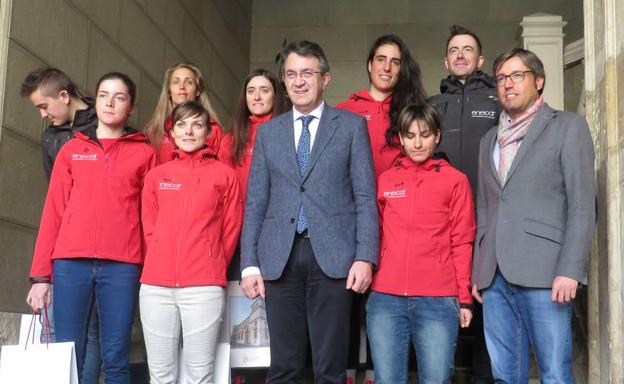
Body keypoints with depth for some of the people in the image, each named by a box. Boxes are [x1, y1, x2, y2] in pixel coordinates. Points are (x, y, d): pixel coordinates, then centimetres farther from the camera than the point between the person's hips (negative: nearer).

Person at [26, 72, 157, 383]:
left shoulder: (144, 153, 11)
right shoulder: (71, 150, 15)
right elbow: (53, 212, 11)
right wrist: (40, 274, 4)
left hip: (122, 266, -1)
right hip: (70, 263, 1)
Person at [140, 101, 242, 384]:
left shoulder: (224, 175, 6)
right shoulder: (156, 176, 12)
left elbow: (231, 229, 7)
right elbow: (149, 227, 14)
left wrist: (211, 267, 8)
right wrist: (163, 265, 8)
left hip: (204, 286, -2)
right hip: (155, 285, 2)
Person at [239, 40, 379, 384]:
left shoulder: (352, 126, 7)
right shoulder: (267, 132, 14)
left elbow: (365, 197, 2)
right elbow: (255, 202, 11)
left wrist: (365, 256, -9)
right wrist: (249, 263, 3)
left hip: (333, 256, -2)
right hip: (279, 258, 3)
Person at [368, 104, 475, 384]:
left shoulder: (455, 180, 5)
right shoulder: (385, 180, 12)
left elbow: (462, 242, 4)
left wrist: (464, 298, 2)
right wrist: (368, 286, 9)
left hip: (438, 300, -2)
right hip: (385, 298, 2)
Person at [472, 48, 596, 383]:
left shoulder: (568, 126, 5)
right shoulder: (489, 140, 21)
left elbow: (583, 204, -4)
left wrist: (570, 269, -13)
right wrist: (477, 270, 12)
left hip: (543, 272, -5)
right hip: (495, 276, 5)